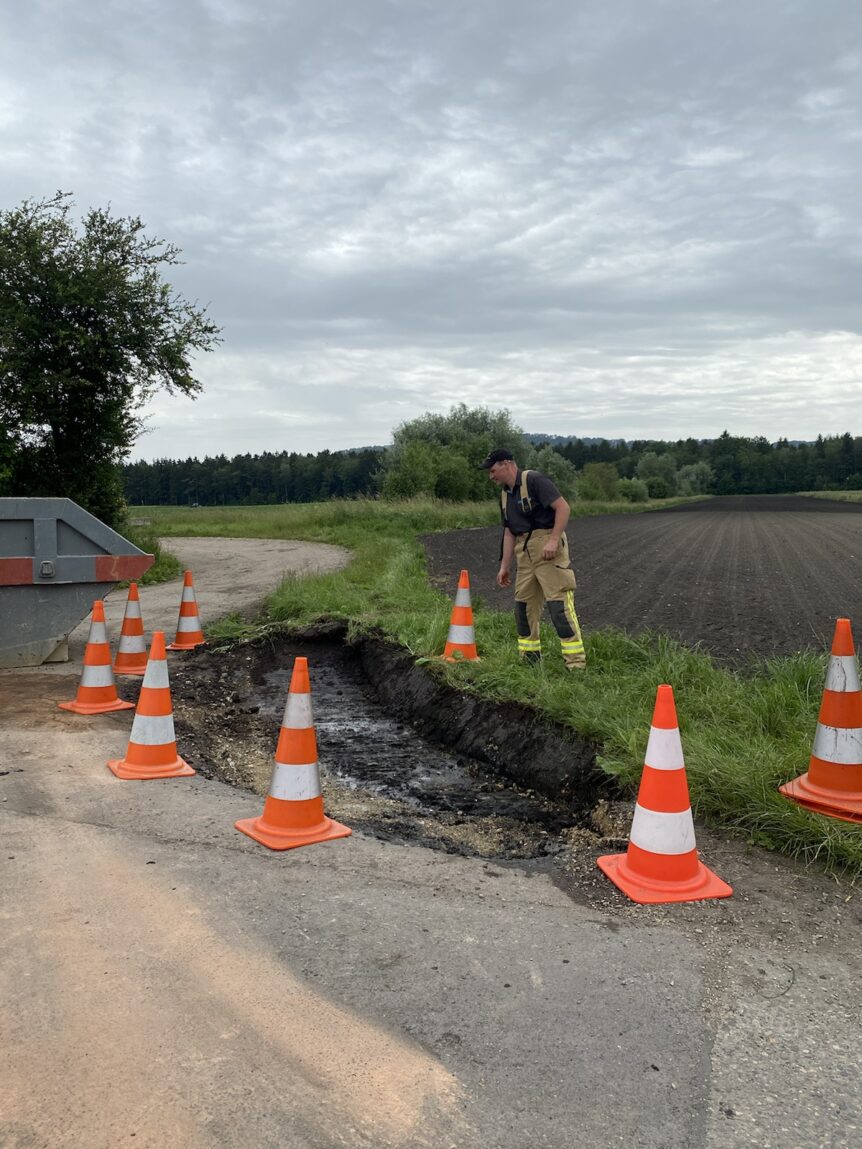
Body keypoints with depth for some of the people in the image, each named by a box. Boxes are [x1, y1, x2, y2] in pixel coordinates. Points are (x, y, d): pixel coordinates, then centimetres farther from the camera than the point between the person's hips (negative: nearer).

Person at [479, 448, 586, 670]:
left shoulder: (534, 480, -10)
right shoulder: (505, 495, 16)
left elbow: (563, 507, -16)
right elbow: (509, 532, 20)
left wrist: (554, 540, -23)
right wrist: (505, 566, 18)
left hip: (547, 546, -9)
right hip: (524, 551, 9)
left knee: (559, 601, -12)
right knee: (523, 603, 11)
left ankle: (576, 662, -11)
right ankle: (529, 658, 22)